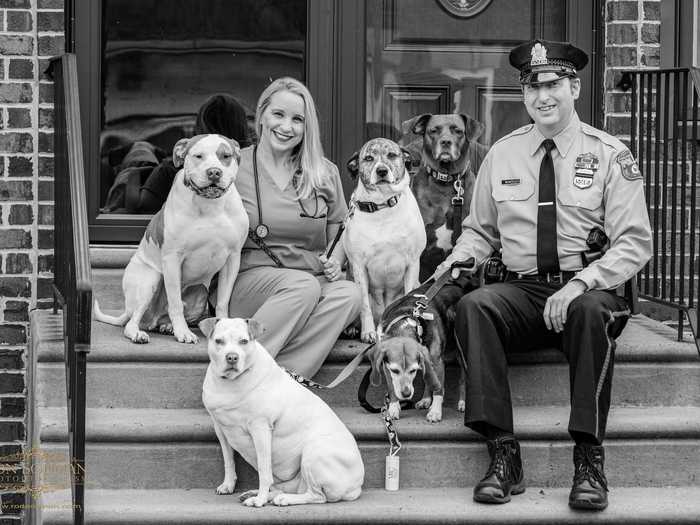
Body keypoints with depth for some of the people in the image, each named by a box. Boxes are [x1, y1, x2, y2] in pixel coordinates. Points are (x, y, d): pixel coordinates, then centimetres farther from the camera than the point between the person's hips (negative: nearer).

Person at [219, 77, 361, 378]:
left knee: (349, 294, -30)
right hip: (250, 278, -3)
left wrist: (335, 261, -2)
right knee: (304, 285, -35)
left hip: (313, 280, 3)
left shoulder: (325, 173, 13)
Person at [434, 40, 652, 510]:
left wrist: (581, 283, -19)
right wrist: (460, 257, -4)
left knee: (591, 311, -38)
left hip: (589, 290, -2)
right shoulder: (502, 154, 12)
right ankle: (503, 454, -30)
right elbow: (479, 231, 20)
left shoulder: (610, 155, 3)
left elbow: (635, 243, -4)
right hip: (521, 290, 3)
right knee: (473, 306, -30)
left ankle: (589, 459, -31)